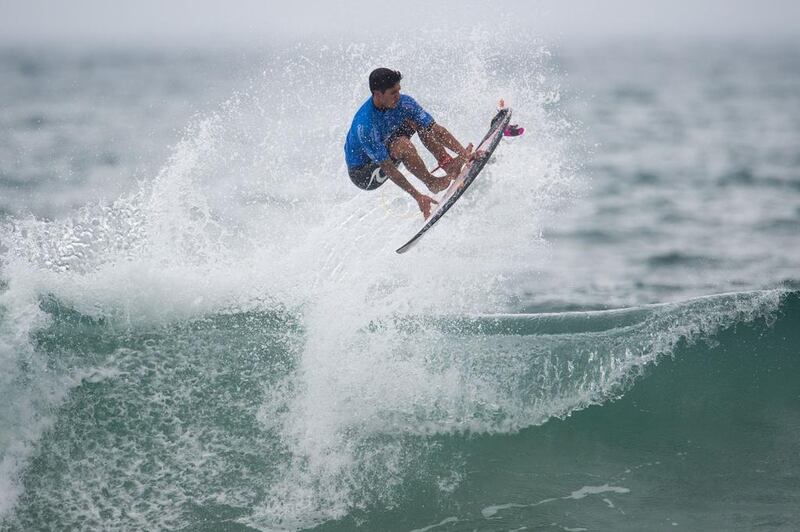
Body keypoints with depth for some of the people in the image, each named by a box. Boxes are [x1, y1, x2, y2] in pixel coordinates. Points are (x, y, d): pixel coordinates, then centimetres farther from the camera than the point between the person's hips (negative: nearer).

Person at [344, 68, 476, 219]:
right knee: (402, 144, -33)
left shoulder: (402, 102, -16)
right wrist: (418, 197, -34)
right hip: (363, 174, -8)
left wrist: (464, 153, -23)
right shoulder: (364, 126, -35)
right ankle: (432, 182, -15)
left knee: (413, 121, -6)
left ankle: (448, 163, -13)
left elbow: (436, 129, -13)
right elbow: (388, 168, -33)